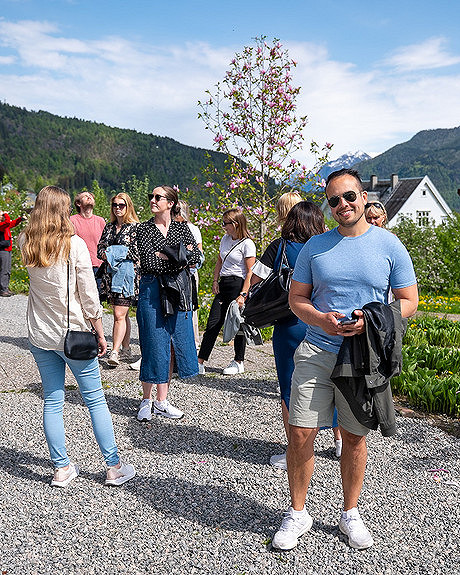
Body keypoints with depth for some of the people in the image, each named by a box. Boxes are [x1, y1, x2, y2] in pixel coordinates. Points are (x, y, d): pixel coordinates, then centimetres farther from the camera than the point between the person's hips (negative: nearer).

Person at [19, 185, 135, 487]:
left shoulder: (26, 243, -1)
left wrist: (40, 217, 17)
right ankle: (114, 467, 14)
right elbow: (89, 295, -12)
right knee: (95, 400, 6)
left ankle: (62, 468, 21)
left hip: (40, 336, 5)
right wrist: (100, 333, -3)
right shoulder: (74, 244, -14)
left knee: (52, 402, 12)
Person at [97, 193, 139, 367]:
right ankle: (125, 349, 22)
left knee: (120, 314, -12)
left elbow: (136, 252, -11)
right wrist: (107, 256, -7)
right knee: (121, 313, 12)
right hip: (110, 274, 6)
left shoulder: (135, 227, -3)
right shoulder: (109, 227, 16)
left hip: (127, 274, -6)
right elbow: (100, 249, 15)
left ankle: (115, 352, -12)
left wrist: (114, 253, -11)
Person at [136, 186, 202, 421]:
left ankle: (161, 401, 17)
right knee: (154, 344, -1)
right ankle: (146, 400, 14)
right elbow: (147, 262, -12)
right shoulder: (144, 229, 1)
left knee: (172, 344, 6)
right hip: (152, 290, -3)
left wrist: (164, 256, -13)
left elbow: (196, 256, -4)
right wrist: (178, 257, -10)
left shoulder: (181, 227, 9)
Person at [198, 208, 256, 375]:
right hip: (223, 285, 7)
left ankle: (239, 362, 19)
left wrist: (243, 295, -17)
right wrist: (215, 281, 10)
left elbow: (250, 272, -12)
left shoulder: (247, 244, -10)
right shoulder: (225, 239, 13)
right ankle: (200, 362, 5)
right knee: (212, 324, 3)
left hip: (238, 285, -7)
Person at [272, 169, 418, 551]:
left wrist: (372, 321, -15)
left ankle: (350, 514, 33)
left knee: (354, 437, 12)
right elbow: (296, 299, 7)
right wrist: (321, 320, -14)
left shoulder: (389, 244, 1)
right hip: (316, 352, 1)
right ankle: (297, 514, 21)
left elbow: (409, 302, 3)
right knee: (301, 434, -1)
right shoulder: (315, 246, 5)